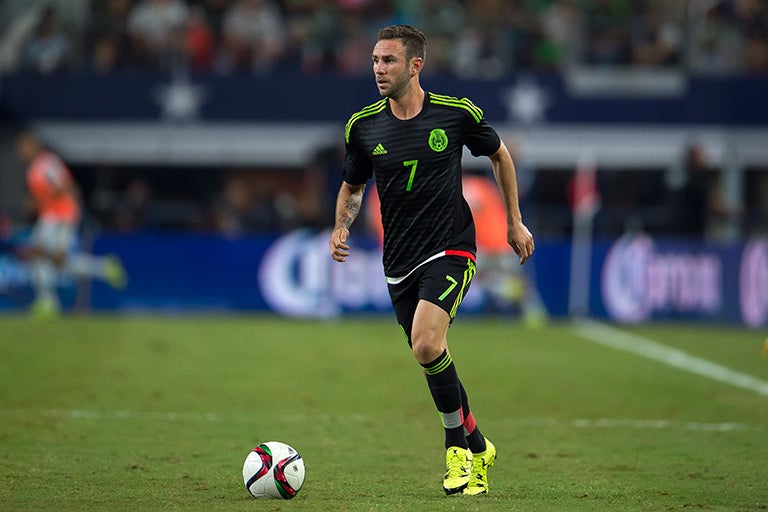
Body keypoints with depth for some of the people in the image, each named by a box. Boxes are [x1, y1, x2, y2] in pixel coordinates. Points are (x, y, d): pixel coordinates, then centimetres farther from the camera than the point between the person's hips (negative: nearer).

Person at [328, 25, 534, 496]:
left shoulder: (457, 113, -7)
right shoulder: (363, 126, 1)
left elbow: (499, 154, 12)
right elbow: (353, 187, 16)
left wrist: (515, 221, 14)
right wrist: (341, 227, -4)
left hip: (451, 250, -4)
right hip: (399, 263, 4)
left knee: (426, 345, -24)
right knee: (433, 361, 9)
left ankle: (458, 445, -6)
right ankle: (477, 449, 29)